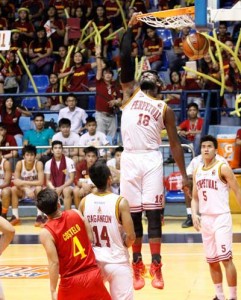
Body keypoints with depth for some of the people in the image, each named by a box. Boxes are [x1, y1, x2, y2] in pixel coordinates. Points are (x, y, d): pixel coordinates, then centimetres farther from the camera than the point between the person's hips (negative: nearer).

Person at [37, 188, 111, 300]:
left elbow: (54, 262, -16)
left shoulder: (46, 232, -13)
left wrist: (53, 291, -10)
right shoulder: (76, 214, -3)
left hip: (71, 281, -3)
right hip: (92, 274, 3)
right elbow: (90, 238, 0)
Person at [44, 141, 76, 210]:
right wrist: (53, 188, -16)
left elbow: (71, 179, -10)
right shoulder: (48, 163, 1)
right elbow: (48, 180, 5)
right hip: (54, 188, 3)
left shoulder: (69, 162, -8)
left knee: (66, 191, -37)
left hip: (67, 187, -3)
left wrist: (61, 188, -22)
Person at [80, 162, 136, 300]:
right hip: (117, 262, -4)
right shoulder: (120, 202, -13)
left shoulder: (84, 202, -1)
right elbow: (131, 237, -15)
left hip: (93, 262, 4)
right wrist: (124, 245, 6)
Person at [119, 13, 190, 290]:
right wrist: (130, 28, -1)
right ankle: (137, 266, 13)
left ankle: (156, 267, 1)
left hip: (152, 159, -1)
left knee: (153, 214, -3)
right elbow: (124, 58, 3)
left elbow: (174, 143, 11)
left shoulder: (164, 109, 13)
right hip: (129, 159, 1)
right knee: (133, 215, 4)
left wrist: (184, 175, 5)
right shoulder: (130, 93, 13)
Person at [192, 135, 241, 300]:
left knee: (226, 258, -12)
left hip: (221, 218, -6)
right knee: (212, 261, 11)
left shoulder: (223, 168, -6)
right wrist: (194, 214, 0)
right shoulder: (197, 171, 12)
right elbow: (195, 197, 18)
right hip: (205, 219, 6)